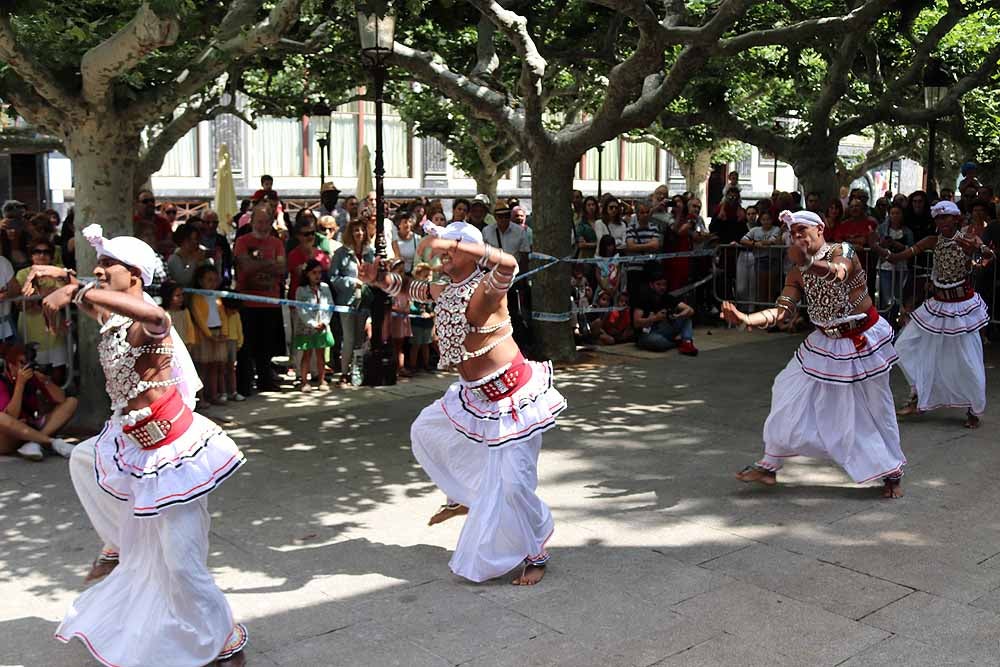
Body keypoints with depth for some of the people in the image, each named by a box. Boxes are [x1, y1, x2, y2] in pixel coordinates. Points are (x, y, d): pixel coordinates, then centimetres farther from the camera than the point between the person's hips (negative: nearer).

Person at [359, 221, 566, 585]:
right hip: (474, 395, 9)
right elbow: (410, 287, 23)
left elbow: (508, 265, -42)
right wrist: (380, 278, 3)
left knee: (512, 482, -8)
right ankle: (466, 497, 37)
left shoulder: (486, 287, -20)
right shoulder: (445, 290, 6)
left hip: (511, 395, -9)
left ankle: (536, 554, 13)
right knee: (425, 431, 22)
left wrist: (453, 244, -49)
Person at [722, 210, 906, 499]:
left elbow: (837, 272, -41)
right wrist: (745, 319, -31)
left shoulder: (842, 251, -17)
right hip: (826, 343, 5)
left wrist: (808, 262, -62)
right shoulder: (797, 274, -1)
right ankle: (769, 466, 9)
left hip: (863, 340, -5)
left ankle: (892, 472, 24)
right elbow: (781, 311, -13)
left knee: (875, 409, 4)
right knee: (791, 396, 0)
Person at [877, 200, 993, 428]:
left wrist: (980, 249, -51)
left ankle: (974, 410, 19)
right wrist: (880, 250, -30)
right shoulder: (932, 242, -3)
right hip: (937, 305, 5)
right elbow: (898, 257, -10)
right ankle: (918, 397, 15)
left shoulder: (968, 240, -12)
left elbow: (991, 256, -28)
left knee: (968, 361, -1)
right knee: (905, 346, 1)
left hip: (963, 307, -4)